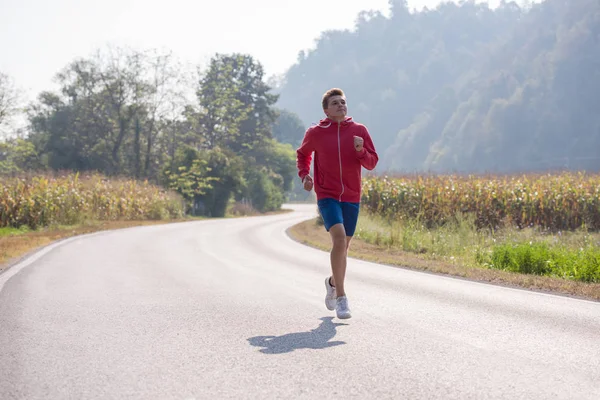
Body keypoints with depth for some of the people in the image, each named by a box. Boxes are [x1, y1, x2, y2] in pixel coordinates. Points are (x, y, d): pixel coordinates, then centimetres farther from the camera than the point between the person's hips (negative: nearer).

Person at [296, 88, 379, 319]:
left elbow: (372, 163, 3)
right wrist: (304, 175, 2)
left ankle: (333, 282, 44)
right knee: (339, 239, -23)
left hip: (351, 198, 3)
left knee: (343, 247, 12)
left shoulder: (359, 131, 2)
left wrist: (360, 151, -17)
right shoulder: (316, 133, 0)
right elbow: (302, 154, 19)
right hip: (327, 196, -3)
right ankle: (341, 298, -19)